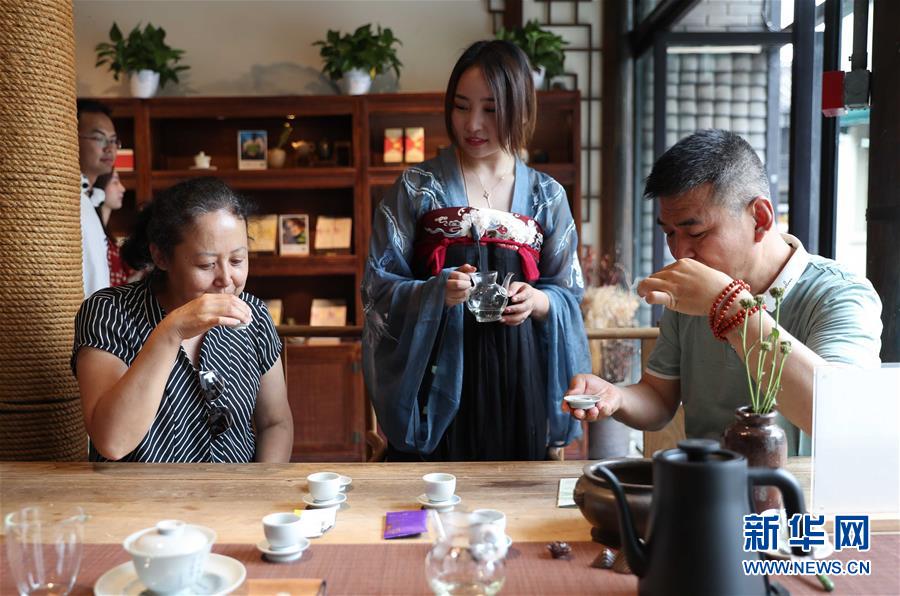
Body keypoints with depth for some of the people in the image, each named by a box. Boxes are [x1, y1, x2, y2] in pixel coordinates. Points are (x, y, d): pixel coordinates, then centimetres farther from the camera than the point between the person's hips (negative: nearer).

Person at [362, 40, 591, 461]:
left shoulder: (547, 197, 7)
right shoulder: (417, 187, 0)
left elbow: (568, 293, 8)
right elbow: (378, 285, -2)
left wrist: (537, 301, -14)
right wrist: (435, 293, -20)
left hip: (516, 375, 2)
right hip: (435, 374, -2)